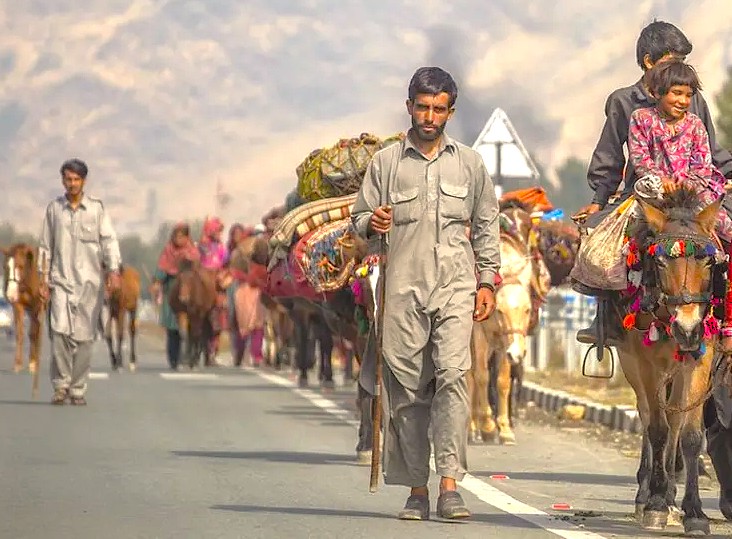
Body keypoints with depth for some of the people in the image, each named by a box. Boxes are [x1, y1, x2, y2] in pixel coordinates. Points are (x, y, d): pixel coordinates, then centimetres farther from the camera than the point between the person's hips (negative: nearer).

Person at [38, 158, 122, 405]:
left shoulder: (96, 208, 4)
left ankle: (78, 389, 8)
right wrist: (44, 280, 5)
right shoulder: (54, 208, 8)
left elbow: (109, 240, -2)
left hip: (90, 281, 0)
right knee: (60, 331, -15)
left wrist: (114, 271, -16)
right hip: (61, 280, 0)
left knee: (84, 337, 1)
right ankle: (60, 385, -5)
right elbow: (45, 246, 11)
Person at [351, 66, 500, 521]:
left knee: (453, 374, -16)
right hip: (404, 287, 1)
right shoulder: (386, 163, 10)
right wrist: (372, 224, -11)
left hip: (456, 286, 0)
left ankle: (450, 484, -19)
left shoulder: (469, 163, 13)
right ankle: (416, 489, 6)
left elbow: (486, 226, 17)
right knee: (406, 387, -1)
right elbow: (360, 219, 12)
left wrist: (487, 282, 10)